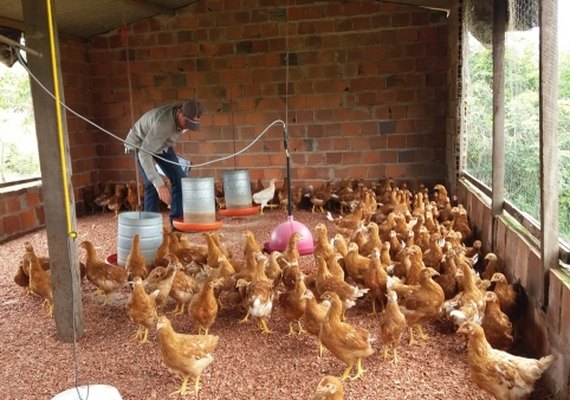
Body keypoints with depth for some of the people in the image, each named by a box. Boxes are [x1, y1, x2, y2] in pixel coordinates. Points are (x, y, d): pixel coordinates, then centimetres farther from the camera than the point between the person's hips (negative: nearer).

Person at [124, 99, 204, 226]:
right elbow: (144, 154, -48)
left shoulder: (185, 113, -21)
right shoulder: (163, 124, -45)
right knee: (152, 183, -22)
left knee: (179, 177, -5)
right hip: (141, 143, -6)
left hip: (161, 143, 6)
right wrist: (159, 184, -56)